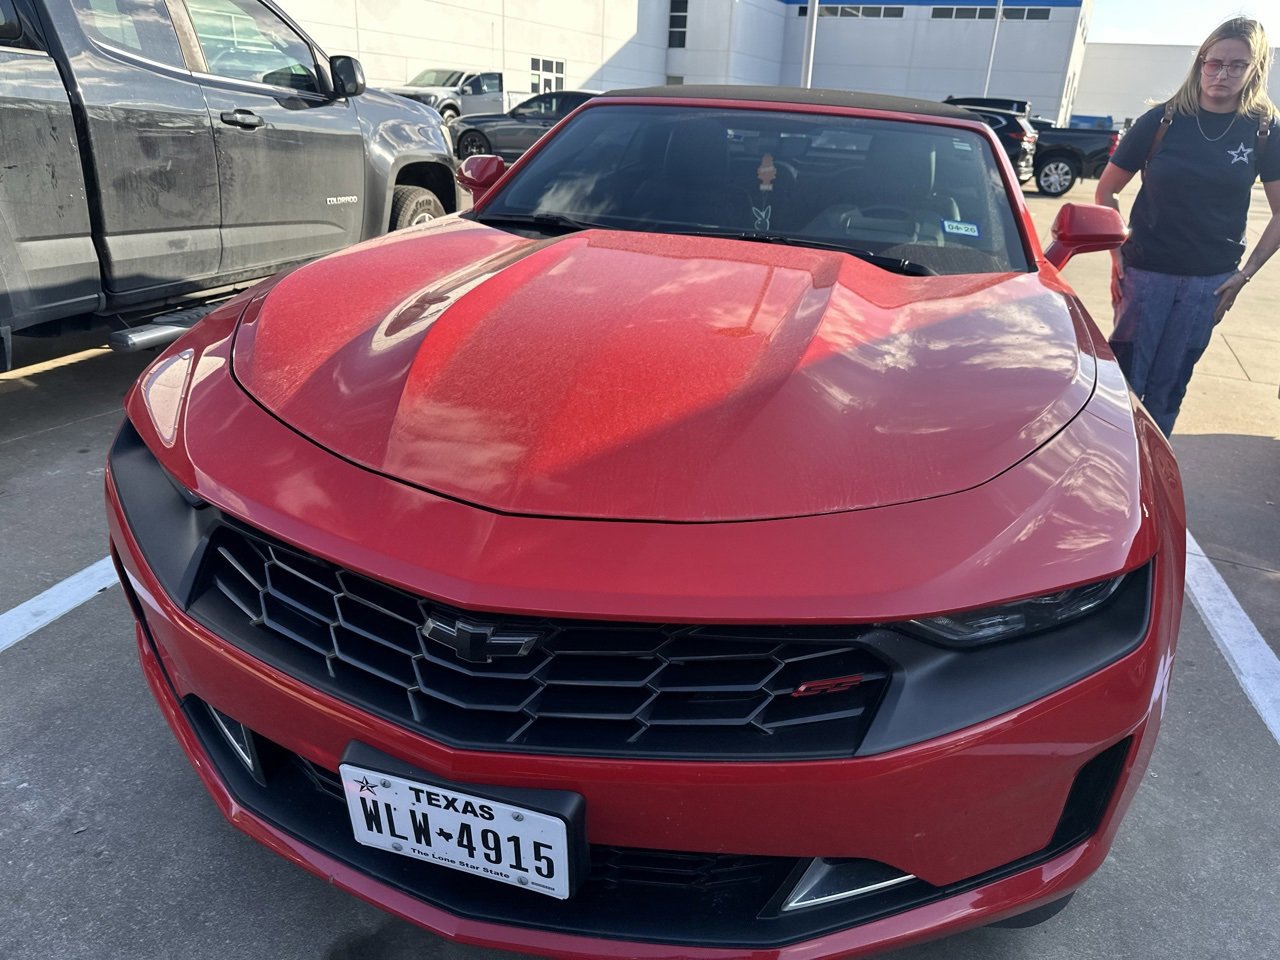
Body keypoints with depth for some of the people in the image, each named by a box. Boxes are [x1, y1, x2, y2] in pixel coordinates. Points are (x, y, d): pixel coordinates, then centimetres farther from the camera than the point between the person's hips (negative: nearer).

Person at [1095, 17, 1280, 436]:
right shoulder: (1163, 120, -4)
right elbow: (1106, 191, 2)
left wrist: (1245, 273, -2)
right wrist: (1116, 252, -5)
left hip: (1210, 281, 1)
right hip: (1145, 271, -1)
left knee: (1168, 386, 8)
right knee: (1125, 377, 1)